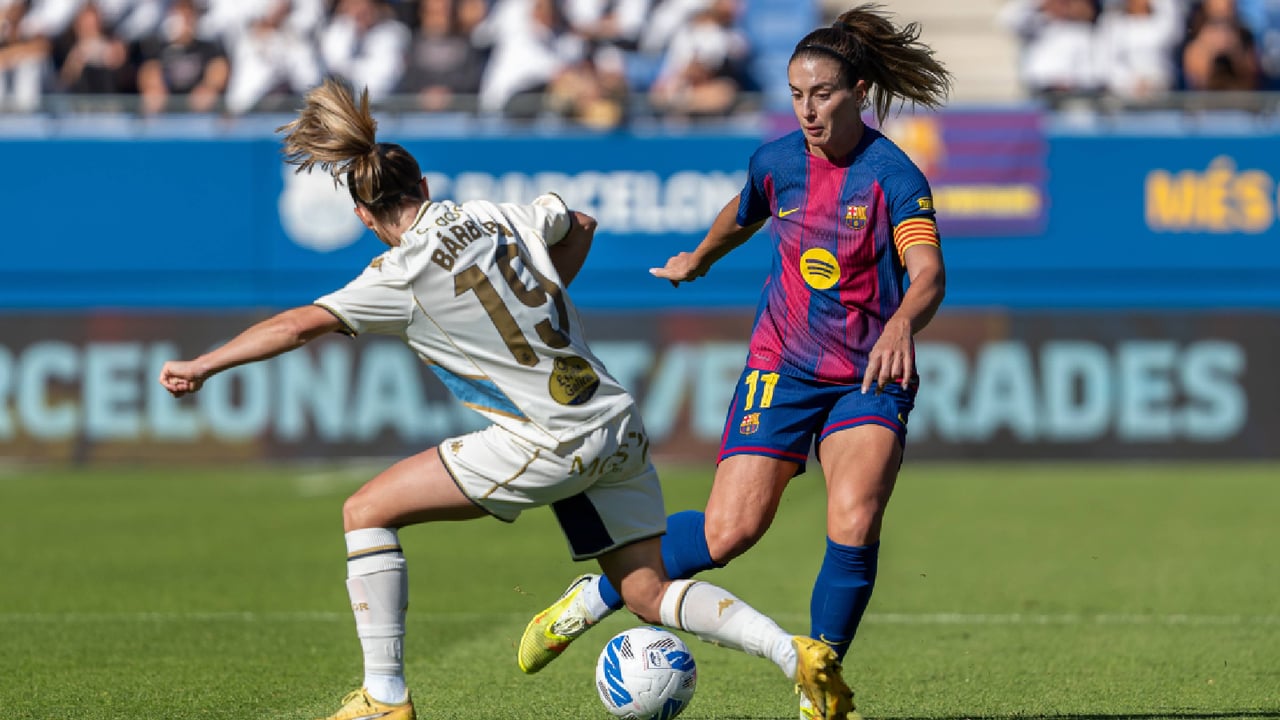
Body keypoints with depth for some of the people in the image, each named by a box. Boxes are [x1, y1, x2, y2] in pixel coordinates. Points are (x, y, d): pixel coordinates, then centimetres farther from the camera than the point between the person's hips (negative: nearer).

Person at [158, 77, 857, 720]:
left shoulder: (406, 275, -10)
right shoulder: (497, 216, 9)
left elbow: (301, 324, -13)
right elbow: (578, 225, 28)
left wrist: (201, 366, -5)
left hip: (549, 442, -8)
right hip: (618, 424, 8)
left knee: (366, 511, 1)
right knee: (649, 595, 13)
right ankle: (798, 653, -5)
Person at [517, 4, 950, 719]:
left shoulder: (893, 174, -14)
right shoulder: (776, 162, -1)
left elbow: (929, 274, -29)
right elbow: (742, 217, 24)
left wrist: (902, 323, -51)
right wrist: (699, 260, 42)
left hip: (870, 379, -2)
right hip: (783, 368, 2)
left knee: (855, 525, -23)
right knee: (729, 531, -9)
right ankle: (594, 598, 14)